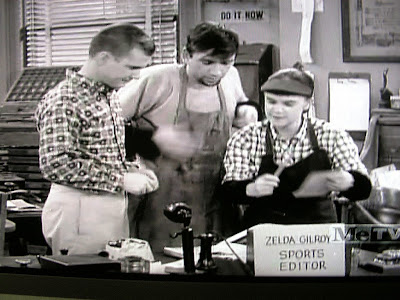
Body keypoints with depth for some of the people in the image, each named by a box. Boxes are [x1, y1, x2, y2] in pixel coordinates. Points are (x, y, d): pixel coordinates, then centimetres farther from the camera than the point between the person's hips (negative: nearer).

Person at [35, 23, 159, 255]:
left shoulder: (109, 95, 14)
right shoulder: (62, 101, -15)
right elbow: (55, 165, -23)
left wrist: (132, 170, 5)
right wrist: (120, 179, -20)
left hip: (114, 206, 9)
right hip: (79, 211, -8)